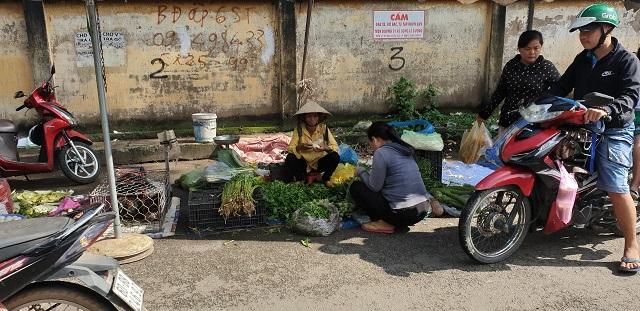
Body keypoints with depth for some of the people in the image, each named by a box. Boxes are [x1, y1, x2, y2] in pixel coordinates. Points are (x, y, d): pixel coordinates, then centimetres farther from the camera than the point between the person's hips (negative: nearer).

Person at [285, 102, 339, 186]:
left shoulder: (323, 127, -12)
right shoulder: (299, 128, -12)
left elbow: (335, 146, -12)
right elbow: (290, 148, -15)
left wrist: (325, 148, -33)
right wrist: (300, 147, -36)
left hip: (319, 162, 0)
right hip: (303, 162, 0)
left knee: (335, 157, -26)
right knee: (290, 158, -28)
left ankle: (326, 178, 3)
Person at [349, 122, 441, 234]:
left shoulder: (381, 153, -11)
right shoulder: (404, 150, 13)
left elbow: (374, 186, -8)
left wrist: (361, 172, 9)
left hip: (403, 214, -8)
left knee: (356, 187, 5)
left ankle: (385, 224, 0)